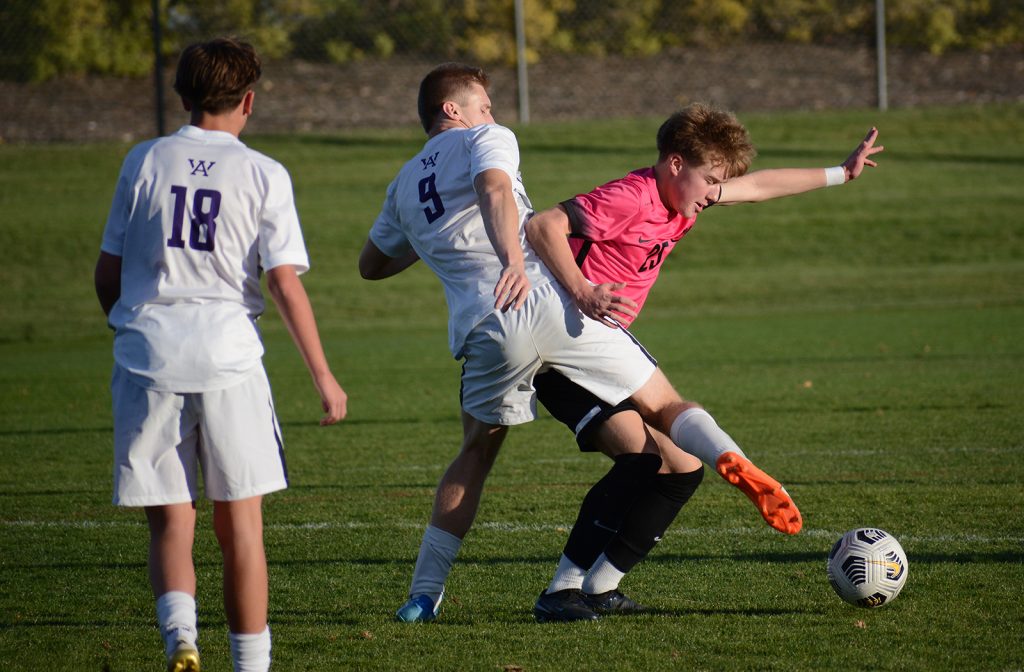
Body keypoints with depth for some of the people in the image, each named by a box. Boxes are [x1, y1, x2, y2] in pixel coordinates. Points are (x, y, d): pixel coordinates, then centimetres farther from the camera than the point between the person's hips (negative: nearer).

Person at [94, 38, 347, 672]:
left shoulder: (144, 162, 6)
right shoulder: (264, 174, 2)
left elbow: (107, 274, 10)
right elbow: (286, 284, -2)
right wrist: (324, 376, 4)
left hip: (147, 358, 1)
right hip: (228, 358, -1)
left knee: (170, 524, 5)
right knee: (241, 524, 9)